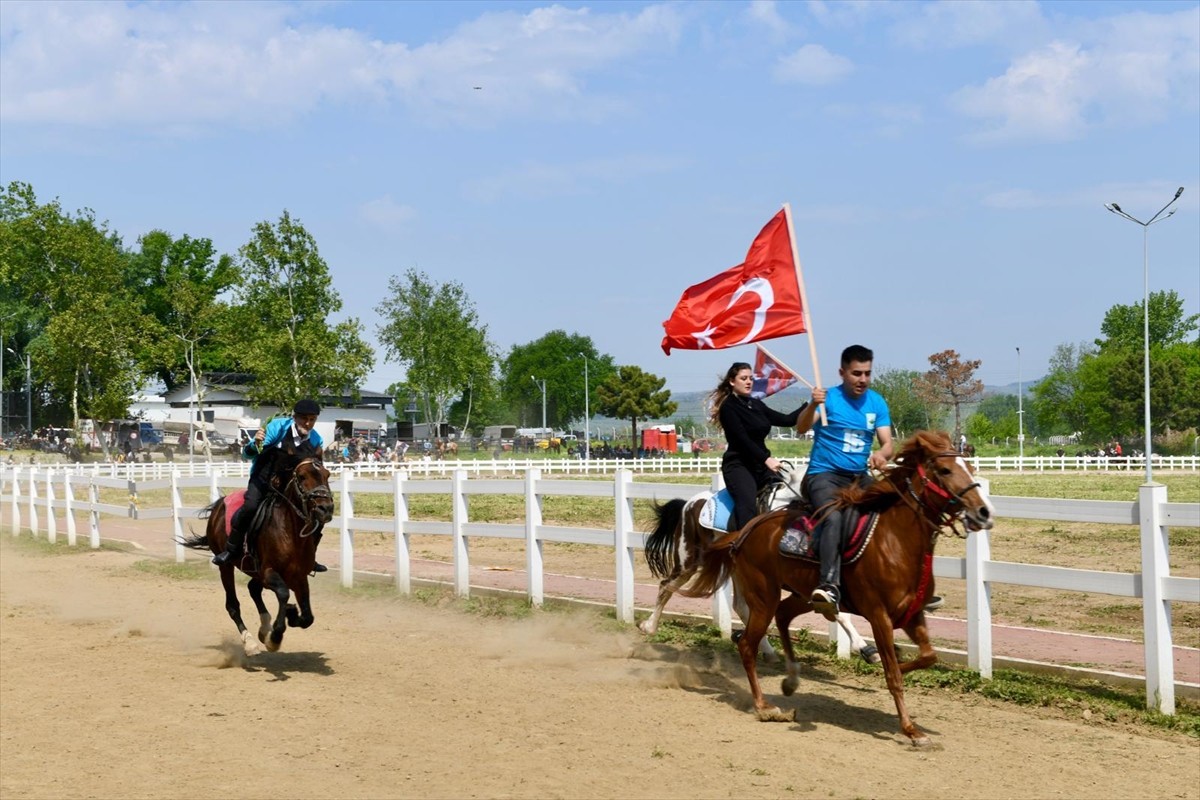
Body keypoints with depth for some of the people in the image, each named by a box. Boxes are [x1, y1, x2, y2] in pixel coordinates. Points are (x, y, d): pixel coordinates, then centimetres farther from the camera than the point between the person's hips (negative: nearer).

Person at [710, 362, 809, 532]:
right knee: (748, 507, -28)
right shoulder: (729, 407, -6)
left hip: (762, 464, 7)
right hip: (738, 465, -7)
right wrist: (766, 459, -28)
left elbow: (787, 420, 13)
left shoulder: (756, 404, 15)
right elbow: (742, 439, -18)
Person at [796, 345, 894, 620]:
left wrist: (881, 454, -20)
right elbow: (801, 429, -17)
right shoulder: (829, 398, -3)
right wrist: (813, 406, -37)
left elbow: (887, 444, 5)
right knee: (834, 516, -34)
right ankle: (829, 586, -49)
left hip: (859, 478, 6)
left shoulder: (877, 403, 10)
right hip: (824, 475, -6)